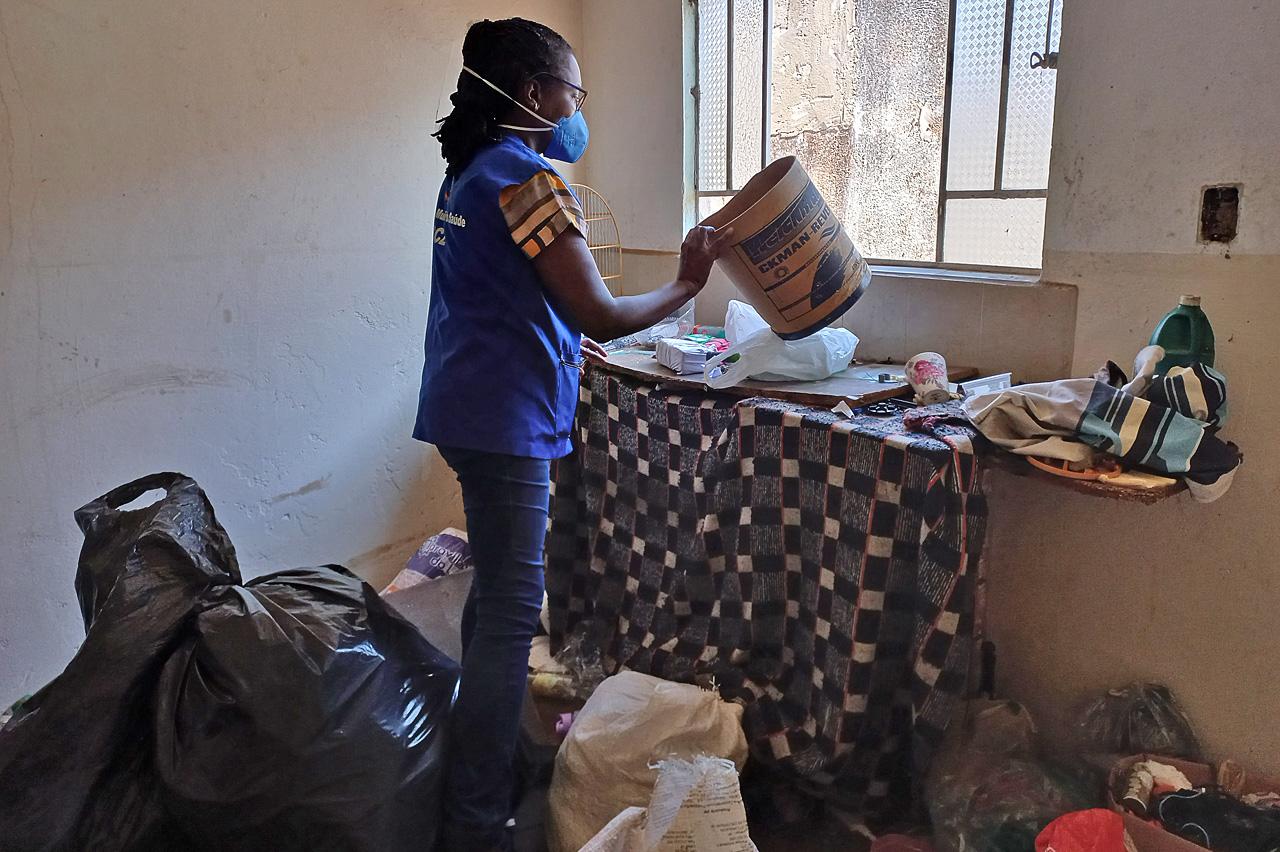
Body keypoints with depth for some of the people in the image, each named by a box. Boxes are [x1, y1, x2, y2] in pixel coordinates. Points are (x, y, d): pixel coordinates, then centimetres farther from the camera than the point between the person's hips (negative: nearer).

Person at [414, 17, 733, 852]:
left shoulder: (471, 172, 15)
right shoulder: (531, 177, -16)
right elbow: (602, 315, -17)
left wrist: (565, 343, 30)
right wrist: (686, 284, -3)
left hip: (472, 408, 10)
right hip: (504, 422, -10)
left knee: (497, 590, 21)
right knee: (512, 611, -4)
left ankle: (484, 737, 38)